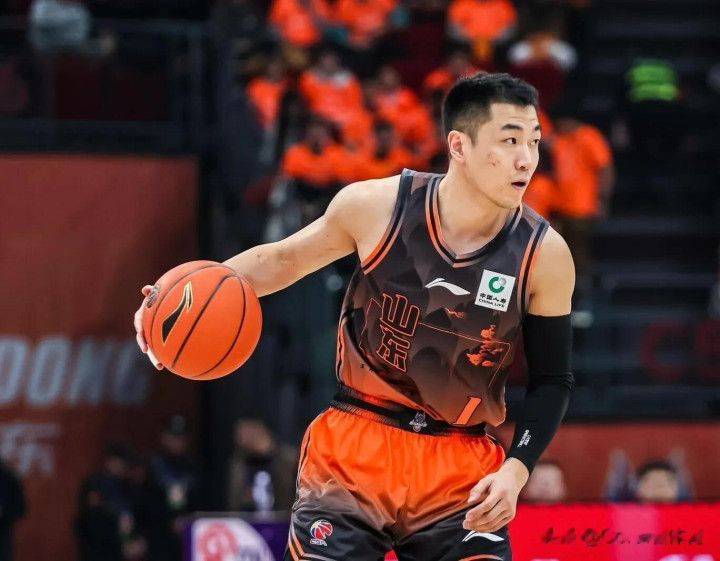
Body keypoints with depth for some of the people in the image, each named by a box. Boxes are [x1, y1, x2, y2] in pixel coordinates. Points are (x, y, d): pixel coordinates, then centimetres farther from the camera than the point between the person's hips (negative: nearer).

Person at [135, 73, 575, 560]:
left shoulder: (544, 254, -10)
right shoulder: (375, 207, -10)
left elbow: (552, 380, 0)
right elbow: (285, 259, 8)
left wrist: (516, 471, -14)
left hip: (459, 470, 0)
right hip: (356, 448, 0)